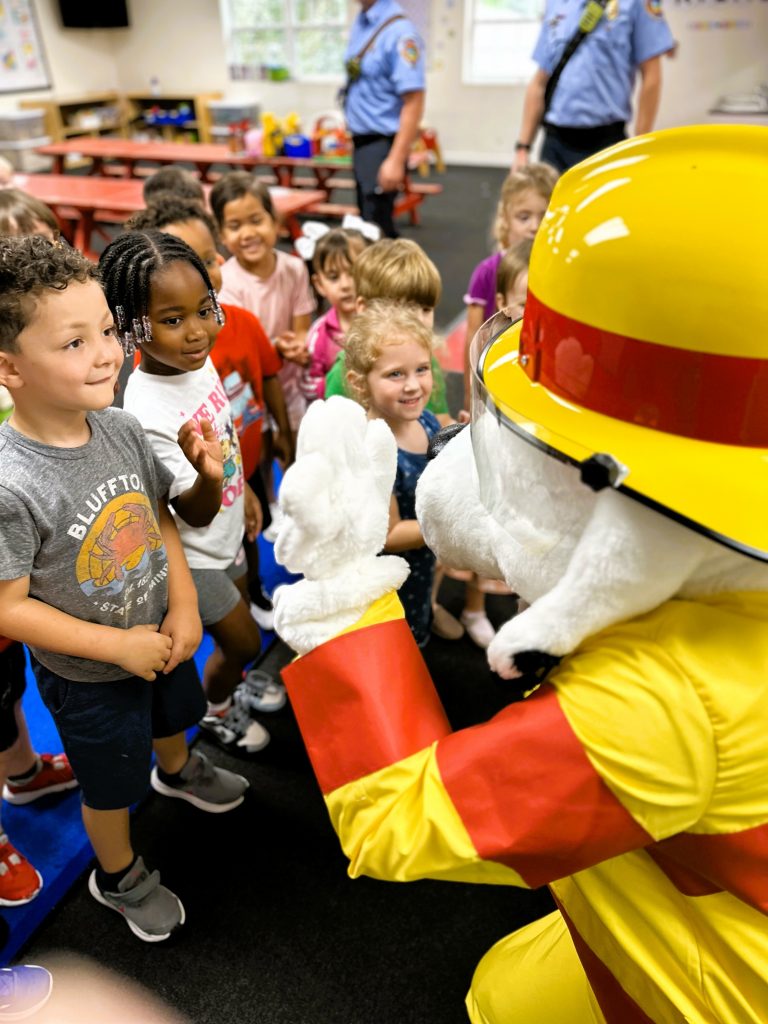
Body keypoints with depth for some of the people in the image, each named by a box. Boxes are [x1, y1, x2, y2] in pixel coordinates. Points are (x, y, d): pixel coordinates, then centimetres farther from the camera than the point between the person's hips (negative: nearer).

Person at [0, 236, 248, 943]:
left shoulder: (120, 426, -15)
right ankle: (118, 877, 52)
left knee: (174, 713, 34)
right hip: (87, 676, -5)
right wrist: (120, 646, -22)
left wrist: (183, 607, -11)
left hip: (160, 635, 6)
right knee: (113, 784, 20)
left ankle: (178, 772, 70)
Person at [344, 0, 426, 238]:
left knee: (375, 227, -6)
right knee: (367, 219, 17)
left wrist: (396, 160, -28)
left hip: (382, 143, -9)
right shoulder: (360, 22, 6)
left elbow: (413, 102, -23)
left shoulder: (398, 31, -19)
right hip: (360, 140, 9)